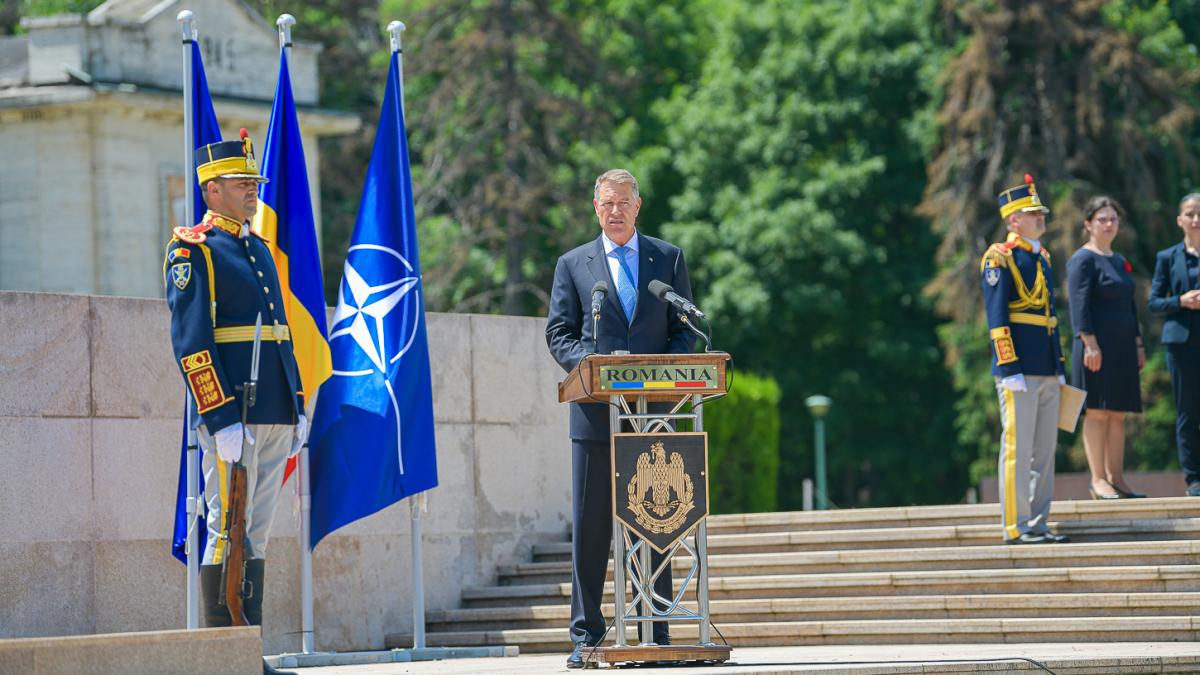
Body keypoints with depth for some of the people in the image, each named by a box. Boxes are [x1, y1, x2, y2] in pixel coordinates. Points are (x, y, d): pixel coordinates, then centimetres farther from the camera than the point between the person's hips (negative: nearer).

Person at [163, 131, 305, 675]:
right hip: (231, 415, -8)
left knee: (257, 532, 8)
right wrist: (221, 418, -20)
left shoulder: (258, 249, 20)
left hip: (273, 418, 8)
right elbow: (191, 342, -14)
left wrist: (298, 406, 16)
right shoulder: (193, 250, -6)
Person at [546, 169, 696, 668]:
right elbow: (559, 334, 6)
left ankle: (657, 633, 6)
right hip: (596, 412, 0)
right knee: (590, 526, -1)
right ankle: (585, 635, 4)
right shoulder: (573, 265, 11)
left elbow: (685, 328, 9)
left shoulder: (669, 259, 12)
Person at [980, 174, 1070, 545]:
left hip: (1047, 373, 8)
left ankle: (1038, 524, 14)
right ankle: (1016, 528, -3)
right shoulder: (999, 258, -7)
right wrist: (1010, 369, -18)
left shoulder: (1043, 257, 17)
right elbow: (997, 318, -12)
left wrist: (1059, 367, 19)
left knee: (1045, 451, 9)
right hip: (1020, 372, -8)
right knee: (1018, 449, -6)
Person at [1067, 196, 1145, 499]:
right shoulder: (1083, 260, -6)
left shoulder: (1119, 261, 18)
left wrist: (1138, 344, 17)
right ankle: (1098, 479, -6)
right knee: (1097, 411, -7)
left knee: (1118, 414, 7)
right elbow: (1079, 304, -14)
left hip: (1122, 347, 8)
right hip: (1097, 346, -8)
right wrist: (1090, 343, -21)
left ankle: (1116, 478, 9)